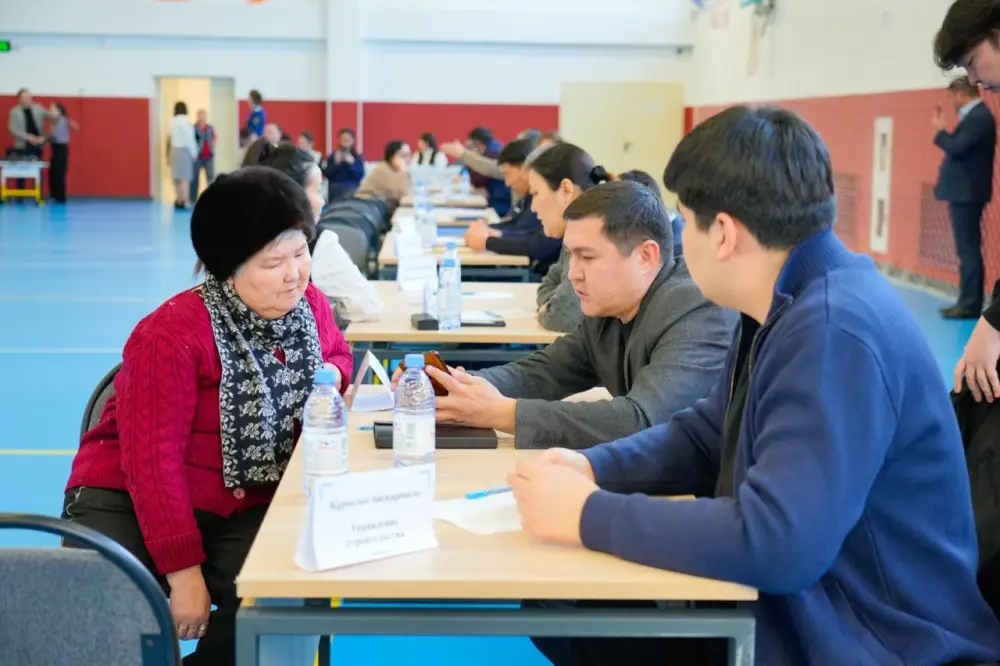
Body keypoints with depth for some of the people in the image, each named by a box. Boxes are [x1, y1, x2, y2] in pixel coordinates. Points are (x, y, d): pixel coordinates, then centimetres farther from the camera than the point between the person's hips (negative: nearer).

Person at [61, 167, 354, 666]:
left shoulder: (309, 307, 1)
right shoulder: (173, 332, -20)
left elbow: (336, 352, 26)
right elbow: (151, 458, -22)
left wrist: (331, 374, -1)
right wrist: (183, 570, -25)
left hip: (246, 507, 5)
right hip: (132, 500, -4)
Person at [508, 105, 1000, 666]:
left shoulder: (836, 332, -27)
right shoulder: (784, 306, 5)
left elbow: (774, 541, -34)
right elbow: (707, 437, 16)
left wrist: (589, 515, -24)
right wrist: (592, 468, -2)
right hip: (790, 610, 9)